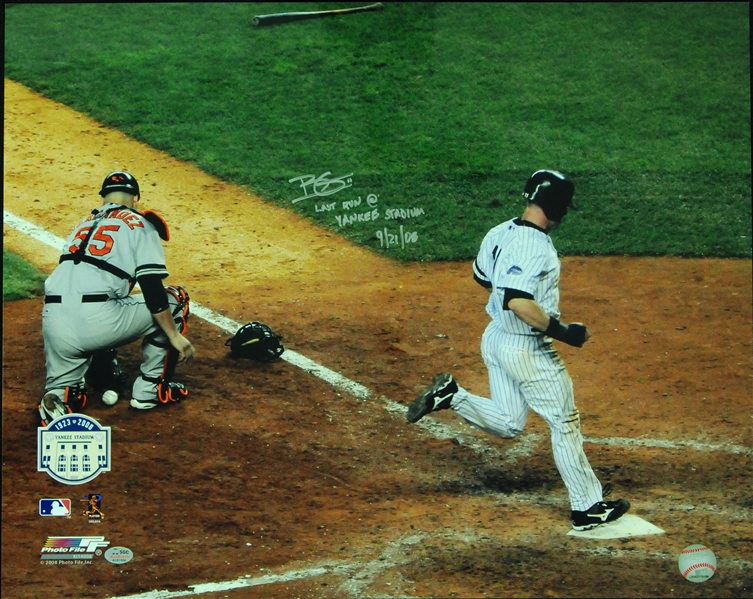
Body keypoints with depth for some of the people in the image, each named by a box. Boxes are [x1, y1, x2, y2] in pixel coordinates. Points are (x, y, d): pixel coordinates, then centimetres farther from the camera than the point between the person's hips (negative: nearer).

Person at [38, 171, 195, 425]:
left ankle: (59, 395, -6)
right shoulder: (139, 223, 10)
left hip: (53, 325, 6)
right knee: (174, 299, 16)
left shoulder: (84, 225, 29)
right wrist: (175, 337, 1)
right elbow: (152, 290, -3)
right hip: (97, 321, -6)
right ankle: (150, 388, 16)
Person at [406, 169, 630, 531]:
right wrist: (562, 331, -26)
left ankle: (450, 395, 5)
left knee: (507, 424, 21)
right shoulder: (535, 247, -25)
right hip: (527, 350, -8)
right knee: (564, 424, 4)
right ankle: (588, 507, 11)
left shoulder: (500, 233, 2)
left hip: (495, 338, 8)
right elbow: (518, 303, -34)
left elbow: (481, 277, 18)